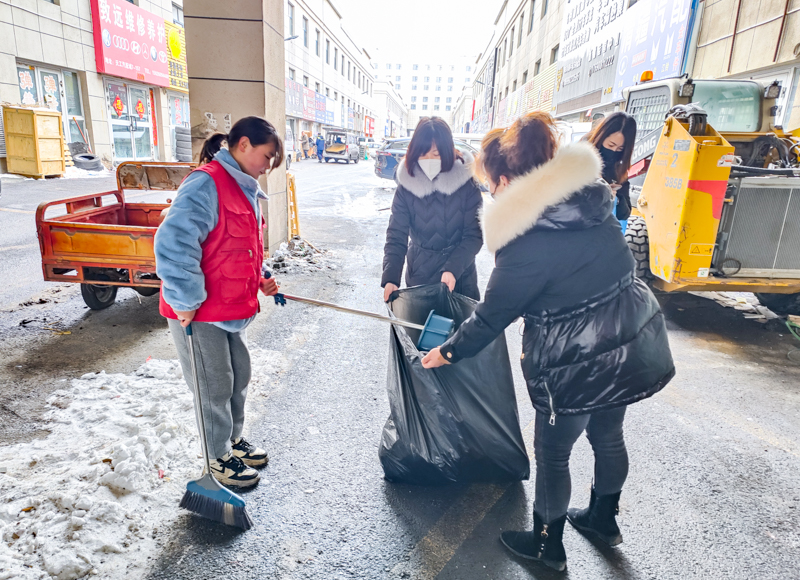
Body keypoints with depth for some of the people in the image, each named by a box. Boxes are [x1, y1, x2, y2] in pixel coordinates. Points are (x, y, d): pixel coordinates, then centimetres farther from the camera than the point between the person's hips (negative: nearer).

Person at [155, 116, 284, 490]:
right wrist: (185, 301, -25)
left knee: (239, 376, 20)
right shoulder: (207, 183, -20)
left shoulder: (244, 190, 12)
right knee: (215, 387, 6)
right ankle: (219, 459, 26)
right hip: (198, 312, -9)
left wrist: (258, 281, 11)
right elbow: (173, 242, -29)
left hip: (232, 308, 9)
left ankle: (233, 439, 41)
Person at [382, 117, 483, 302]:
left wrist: (453, 270, -26)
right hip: (418, 276, 1)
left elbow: (474, 236, -12)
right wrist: (390, 278, -25)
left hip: (460, 277, 0)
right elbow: (396, 236, -12)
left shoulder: (466, 182, -12)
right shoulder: (407, 185, -9)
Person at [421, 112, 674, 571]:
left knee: (553, 453, 15)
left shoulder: (528, 244, -25)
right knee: (608, 435, 28)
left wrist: (447, 353, 1)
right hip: (638, 344, 8)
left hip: (581, 364, -8)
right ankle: (604, 518, 53)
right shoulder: (594, 202, -2)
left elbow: (491, 317, -15)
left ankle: (548, 545, 38)